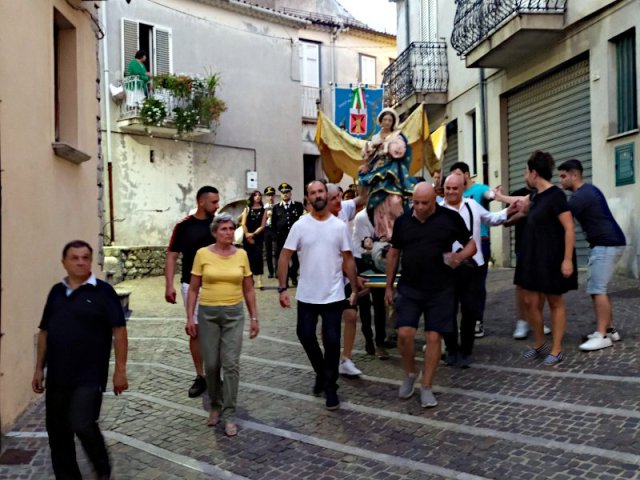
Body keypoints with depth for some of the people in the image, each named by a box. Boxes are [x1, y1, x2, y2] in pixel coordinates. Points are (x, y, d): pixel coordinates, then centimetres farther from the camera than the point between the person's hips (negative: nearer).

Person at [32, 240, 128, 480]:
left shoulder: (103, 291, -7)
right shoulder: (56, 292, 9)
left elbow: (119, 330, -8)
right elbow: (45, 332, 14)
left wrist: (120, 369, -11)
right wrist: (39, 368, 12)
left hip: (89, 376, -5)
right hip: (57, 376, 5)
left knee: (82, 425, -11)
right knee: (57, 431, 10)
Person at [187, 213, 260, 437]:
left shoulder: (241, 255, 1)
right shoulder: (203, 254, -4)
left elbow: (248, 290, 7)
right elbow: (193, 289, 0)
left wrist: (254, 318, 5)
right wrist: (190, 317, -4)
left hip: (234, 314, 1)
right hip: (207, 313, 0)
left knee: (231, 365, -5)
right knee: (211, 365, 6)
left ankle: (229, 415, 5)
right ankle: (216, 406, 30)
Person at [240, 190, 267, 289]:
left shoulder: (263, 210, 3)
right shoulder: (247, 209, 7)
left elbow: (262, 226, -3)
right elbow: (243, 224, 1)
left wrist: (253, 234, -12)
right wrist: (247, 235, -7)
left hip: (258, 237, -2)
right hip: (247, 237, 2)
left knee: (258, 257, -13)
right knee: (249, 257, 5)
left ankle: (258, 280, -17)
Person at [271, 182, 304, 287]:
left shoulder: (298, 205, 6)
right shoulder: (276, 208, 10)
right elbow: (273, 224, 11)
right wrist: (277, 234, 3)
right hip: (281, 238, 1)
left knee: (296, 259, 1)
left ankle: (293, 275, 26)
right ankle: (284, 281, 10)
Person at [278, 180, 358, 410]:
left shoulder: (339, 226, -2)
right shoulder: (300, 225, -5)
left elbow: (348, 259, 3)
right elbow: (285, 256, -6)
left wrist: (354, 288, 0)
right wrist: (283, 288, -12)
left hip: (333, 295, -1)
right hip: (306, 295, 1)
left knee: (331, 340, 2)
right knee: (305, 335, 10)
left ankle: (330, 386, 17)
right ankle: (321, 371, 36)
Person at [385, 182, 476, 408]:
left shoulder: (450, 218, -6)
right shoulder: (402, 221, 2)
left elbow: (471, 245, 2)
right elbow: (393, 253, 11)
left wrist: (460, 256, -21)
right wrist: (389, 286, 11)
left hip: (440, 290, -1)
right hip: (409, 288, 2)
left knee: (433, 337, 2)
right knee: (404, 333, -8)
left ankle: (427, 387, 15)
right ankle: (409, 374, 20)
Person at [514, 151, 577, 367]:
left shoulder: (555, 195, -15)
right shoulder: (537, 197, 9)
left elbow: (569, 228, -19)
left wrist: (567, 259, -22)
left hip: (552, 258, -8)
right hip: (533, 257, 8)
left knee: (555, 303, 4)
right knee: (531, 302, 8)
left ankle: (556, 350, 15)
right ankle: (539, 344, 25)